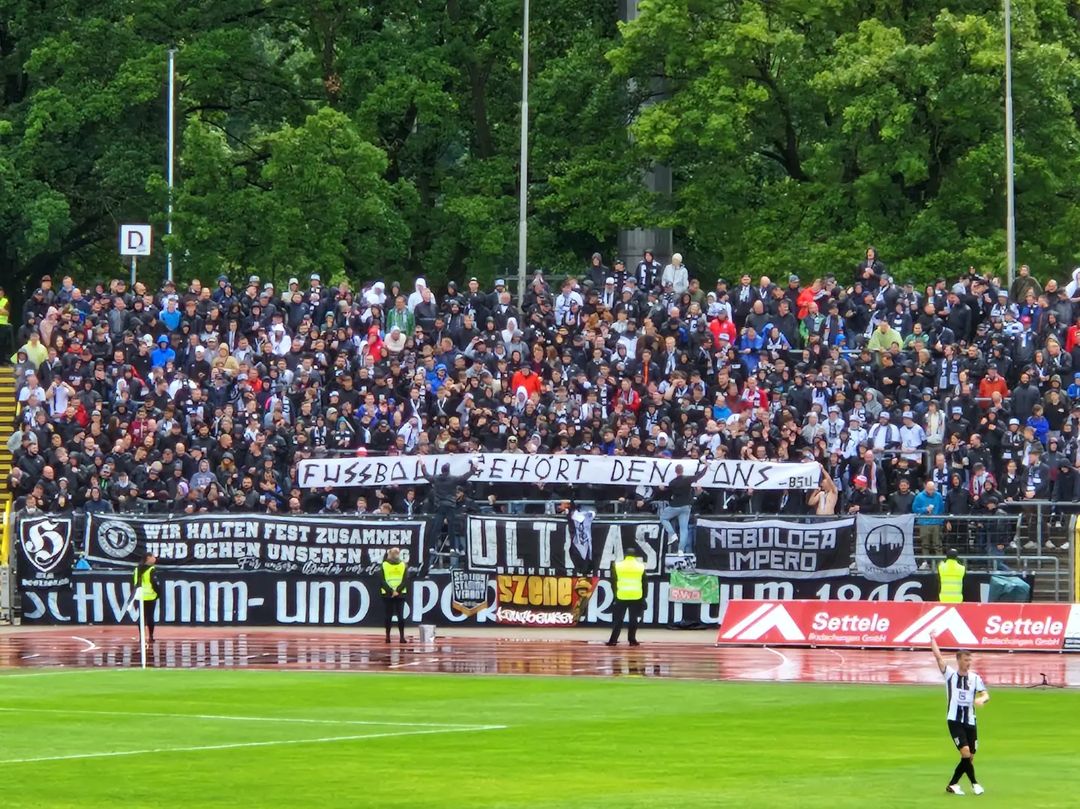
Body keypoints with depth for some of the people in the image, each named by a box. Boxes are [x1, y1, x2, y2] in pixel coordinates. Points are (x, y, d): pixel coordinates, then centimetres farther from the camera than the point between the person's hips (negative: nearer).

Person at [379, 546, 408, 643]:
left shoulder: (403, 565, 5)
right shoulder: (383, 565, 2)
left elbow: (405, 581, -1)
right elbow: (382, 581, -4)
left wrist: (397, 591, -14)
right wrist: (391, 591, -14)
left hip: (400, 594, 0)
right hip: (387, 595, 0)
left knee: (400, 616, -3)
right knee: (387, 616, 1)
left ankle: (402, 636, -1)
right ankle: (387, 636, 8)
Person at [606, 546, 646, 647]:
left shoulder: (617, 565, 1)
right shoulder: (641, 566, 4)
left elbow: (613, 582, 3)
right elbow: (644, 583, 7)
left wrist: (615, 593, 12)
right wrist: (643, 597, 14)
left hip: (622, 596, 0)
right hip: (636, 596, 0)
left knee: (618, 619, 4)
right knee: (633, 619, 6)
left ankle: (613, 640, 1)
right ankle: (632, 639, 5)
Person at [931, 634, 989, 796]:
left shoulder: (975, 678, 5)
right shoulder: (950, 674, 0)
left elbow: (985, 694, -2)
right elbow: (938, 656, -7)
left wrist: (982, 699, -25)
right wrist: (932, 639, -14)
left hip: (970, 721, 3)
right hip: (954, 720, -3)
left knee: (970, 757, 3)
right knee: (965, 751, -18)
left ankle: (953, 785, 17)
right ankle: (974, 783, -6)